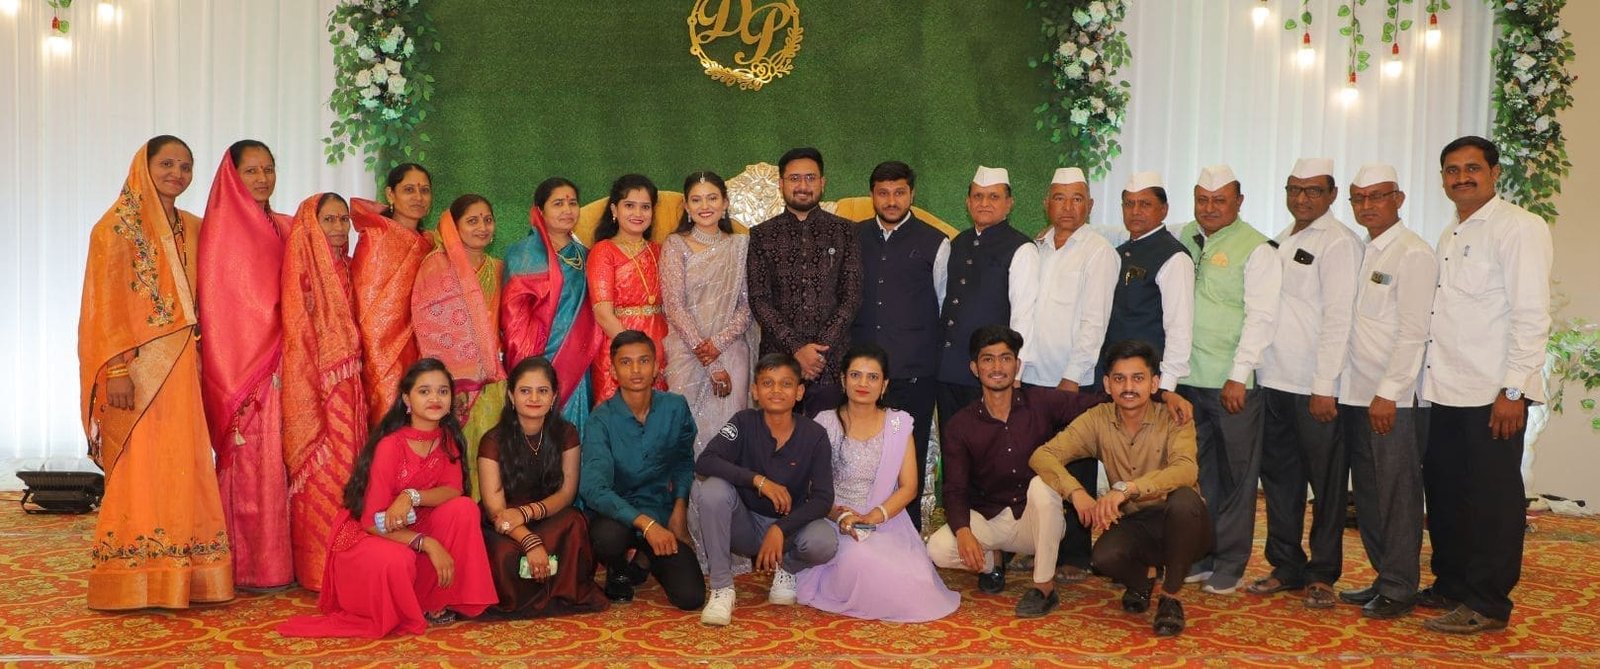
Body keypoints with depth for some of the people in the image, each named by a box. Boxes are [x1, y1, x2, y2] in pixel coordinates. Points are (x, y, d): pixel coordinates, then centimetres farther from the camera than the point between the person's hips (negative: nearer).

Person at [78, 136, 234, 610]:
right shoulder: (118, 226, -3)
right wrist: (116, 368, -16)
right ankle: (134, 584, 3)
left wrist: (198, 358, 9)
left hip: (181, 366, 6)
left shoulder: (191, 228, 15)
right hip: (137, 367, -6)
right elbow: (105, 303, -9)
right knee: (140, 470, -4)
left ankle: (177, 578, 12)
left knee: (182, 469, 6)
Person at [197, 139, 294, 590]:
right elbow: (215, 301, -7)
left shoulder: (282, 228, 15)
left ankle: (277, 558, 11)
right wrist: (232, 378, -13)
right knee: (247, 461, -6)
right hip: (240, 362, -6)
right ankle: (247, 566, 0)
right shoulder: (222, 228, -2)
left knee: (276, 460, 5)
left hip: (278, 363, 6)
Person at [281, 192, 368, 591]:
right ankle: (318, 569, 1)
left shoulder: (346, 269, 15)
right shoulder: (302, 267, -4)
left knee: (349, 469, 6)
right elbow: (298, 333, -8)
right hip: (315, 384, -7)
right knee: (319, 475, -5)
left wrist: (357, 387, 13)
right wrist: (312, 391, -14)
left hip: (348, 388, 7)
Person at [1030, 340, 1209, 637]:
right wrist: (1076, 493, -30)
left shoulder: (1173, 418, -14)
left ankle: (1170, 597, -12)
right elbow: (1042, 455, -12)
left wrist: (1126, 488, -45)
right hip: (1132, 524, 2)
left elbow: (1186, 470, -33)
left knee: (1184, 500, -36)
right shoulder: (1098, 420, -5)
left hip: (1179, 525, -2)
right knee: (1105, 557, -31)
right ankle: (1143, 578, 10)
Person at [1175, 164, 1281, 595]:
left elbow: (1260, 316, -10)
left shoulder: (1255, 249, -5)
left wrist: (1239, 376, -15)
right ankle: (1199, 556, 21)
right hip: (1187, 379, 5)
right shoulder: (1183, 240, 10)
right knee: (1198, 474, 11)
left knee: (1235, 476, 4)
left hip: (1233, 383, -5)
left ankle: (1229, 565, 13)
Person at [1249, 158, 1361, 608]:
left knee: (1327, 483, 3)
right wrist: (1253, 370, 8)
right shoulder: (1281, 242, 16)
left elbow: (1338, 318, -12)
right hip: (1275, 383, 7)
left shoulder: (1338, 243, -6)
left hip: (1317, 388, -7)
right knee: (1279, 477, 11)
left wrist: (1325, 387, -17)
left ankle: (1322, 575, 12)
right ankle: (1286, 567, 22)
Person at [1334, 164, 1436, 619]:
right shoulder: (1360, 252, 15)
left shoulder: (1413, 254, -7)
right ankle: (1383, 577, 21)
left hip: (1395, 398, -7)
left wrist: (1388, 393, -17)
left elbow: (1413, 331, -13)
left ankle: (1400, 588, 8)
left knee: (1398, 491, 0)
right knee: (1367, 491, 11)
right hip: (1357, 394, 7)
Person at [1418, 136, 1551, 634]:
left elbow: (1531, 315, -14)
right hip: (1443, 392, 8)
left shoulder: (1519, 228, -7)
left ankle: (1487, 604, 8)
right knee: (1445, 496, 13)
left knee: (1492, 501, -1)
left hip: (1493, 395, -8)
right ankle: (1451, 586, 26)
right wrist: (1434, 378, 13)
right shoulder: (1449, 237, 18)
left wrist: (1514, 390, -18)